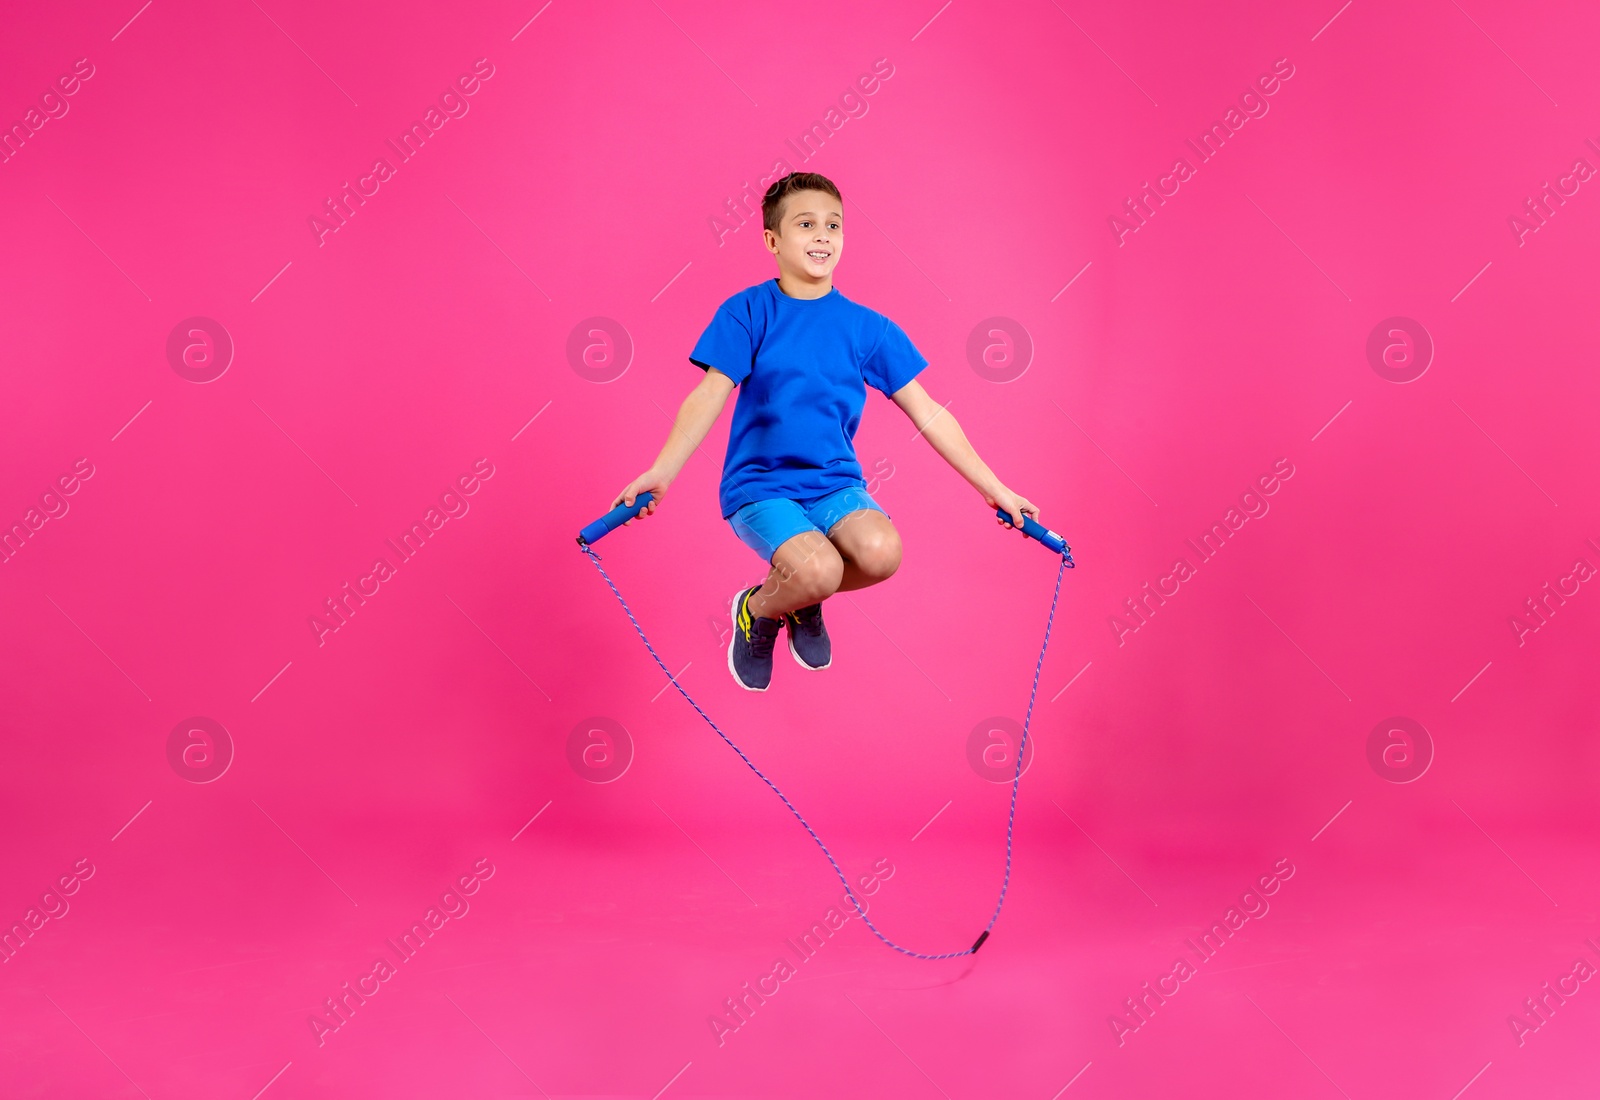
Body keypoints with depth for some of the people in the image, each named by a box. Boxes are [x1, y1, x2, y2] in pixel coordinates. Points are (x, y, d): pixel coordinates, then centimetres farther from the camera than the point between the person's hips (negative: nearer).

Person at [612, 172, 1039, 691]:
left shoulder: (867, 327, 2)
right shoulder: (747, 312, -5)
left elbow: (926, 413, 5)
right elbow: (710, 395, -14)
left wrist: (993, 488, 3)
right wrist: (661, 472, -29)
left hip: (836, 482, 3)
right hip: (759, 483, -3)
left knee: (881, 550, -28)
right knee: (818, 568, -31)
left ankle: (804, 604, 7)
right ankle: (756, 611, 7)